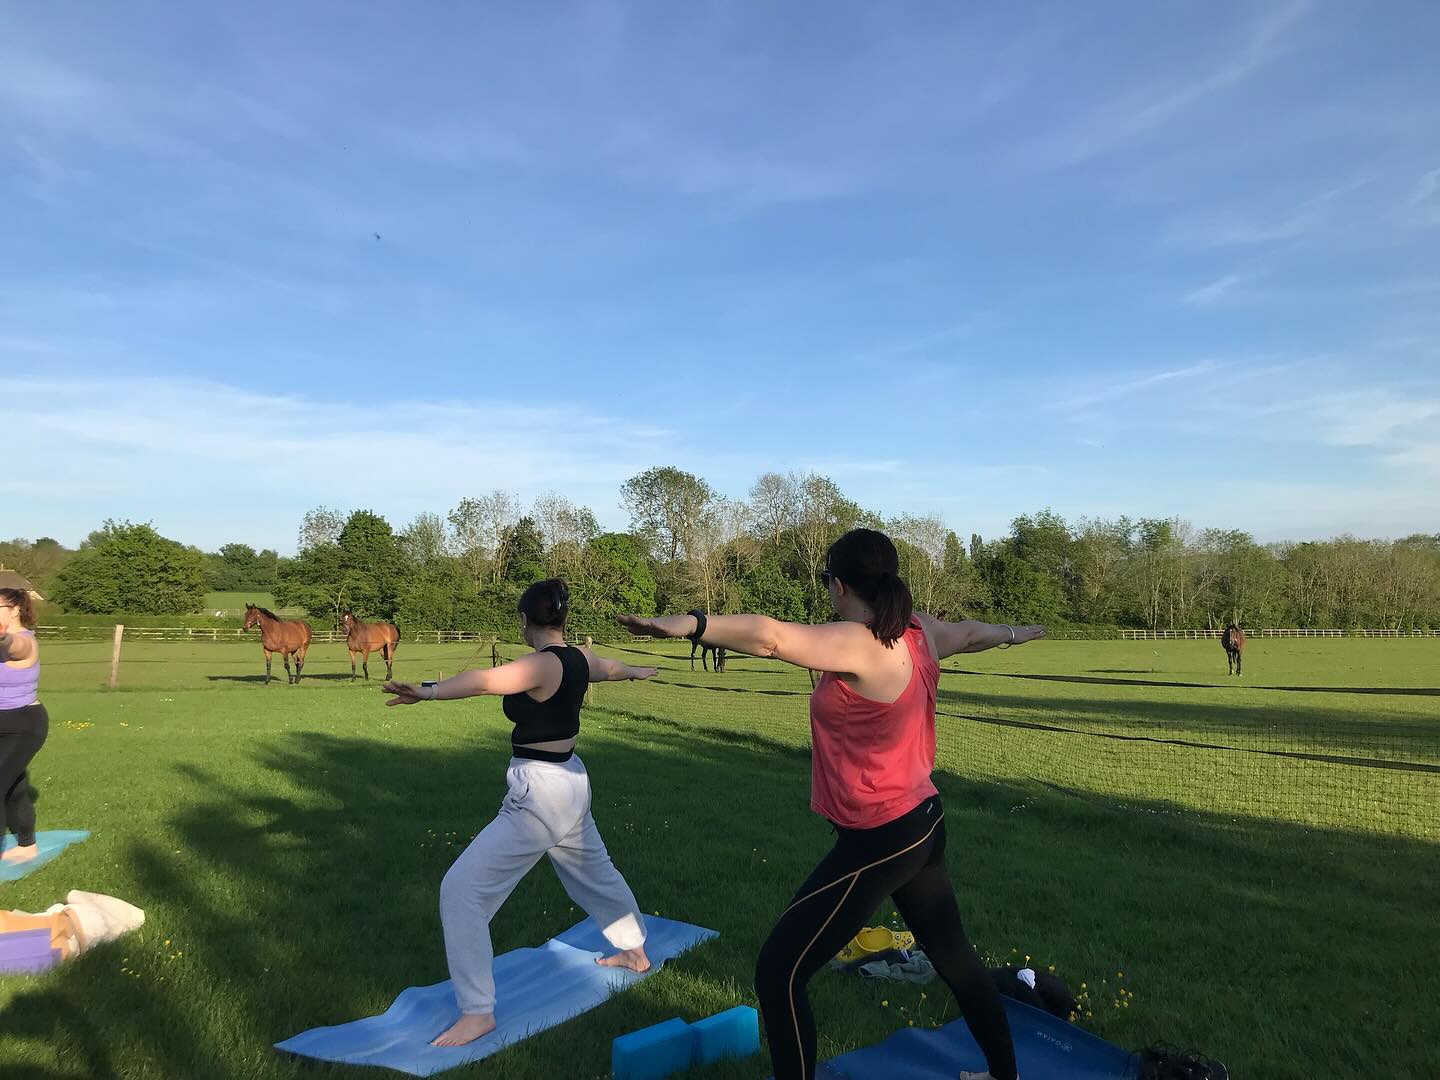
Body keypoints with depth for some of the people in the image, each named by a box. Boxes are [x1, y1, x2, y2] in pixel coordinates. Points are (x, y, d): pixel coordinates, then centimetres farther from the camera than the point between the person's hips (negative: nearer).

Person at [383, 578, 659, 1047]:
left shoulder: (542, 664, -21)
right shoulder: (580, 658, 3)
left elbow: (484, 680, -40)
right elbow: (610, 668, 27)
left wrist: (428, 691, -54)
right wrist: (637, 671, 49)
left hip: (539, 793, -9)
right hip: (569, 781, 10)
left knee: (463, 889, -4)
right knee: (593, 870, 30)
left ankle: (478, 1012, 2)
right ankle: (635, 951, 51)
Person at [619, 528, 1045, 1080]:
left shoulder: (859, 644, -24)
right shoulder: (918, 632, 2)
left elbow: (771, 635, -42)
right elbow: (972, 633, 24)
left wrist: (687, 624, -52)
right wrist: (1015, 633, 45)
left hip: (878, 841, -10)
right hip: (921, 824, 10)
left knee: (778, 972, -2)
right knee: (953, 954, 27)